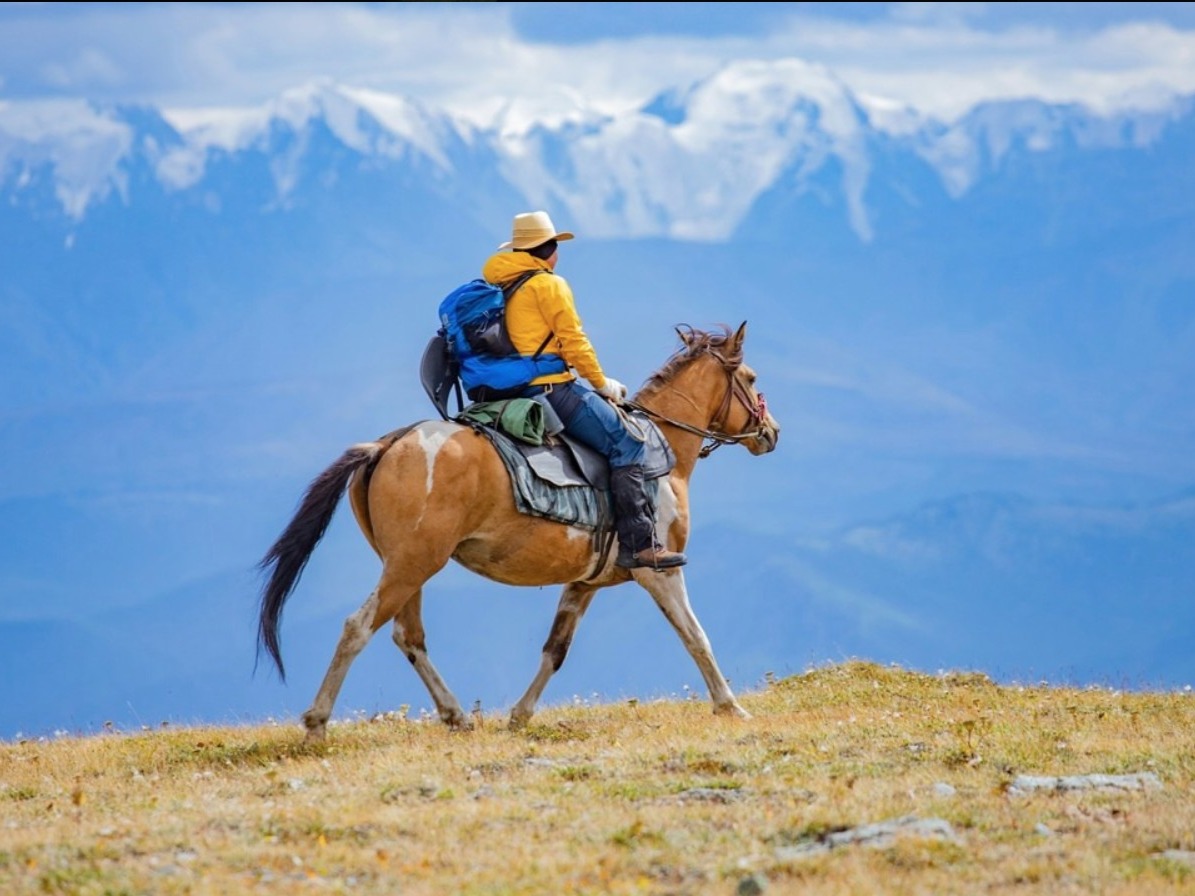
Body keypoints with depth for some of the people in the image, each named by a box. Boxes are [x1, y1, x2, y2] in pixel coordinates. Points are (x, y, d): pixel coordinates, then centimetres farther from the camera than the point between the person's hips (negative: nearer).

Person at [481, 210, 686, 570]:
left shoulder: (499, 285, 18)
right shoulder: (550, 284, -7)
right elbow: (574, 343, -10)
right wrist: (602, 384, 3)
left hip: (515, 391, 10)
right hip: (551, 387, -10)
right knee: (626, 443, -10)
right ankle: (638, 544, -19)